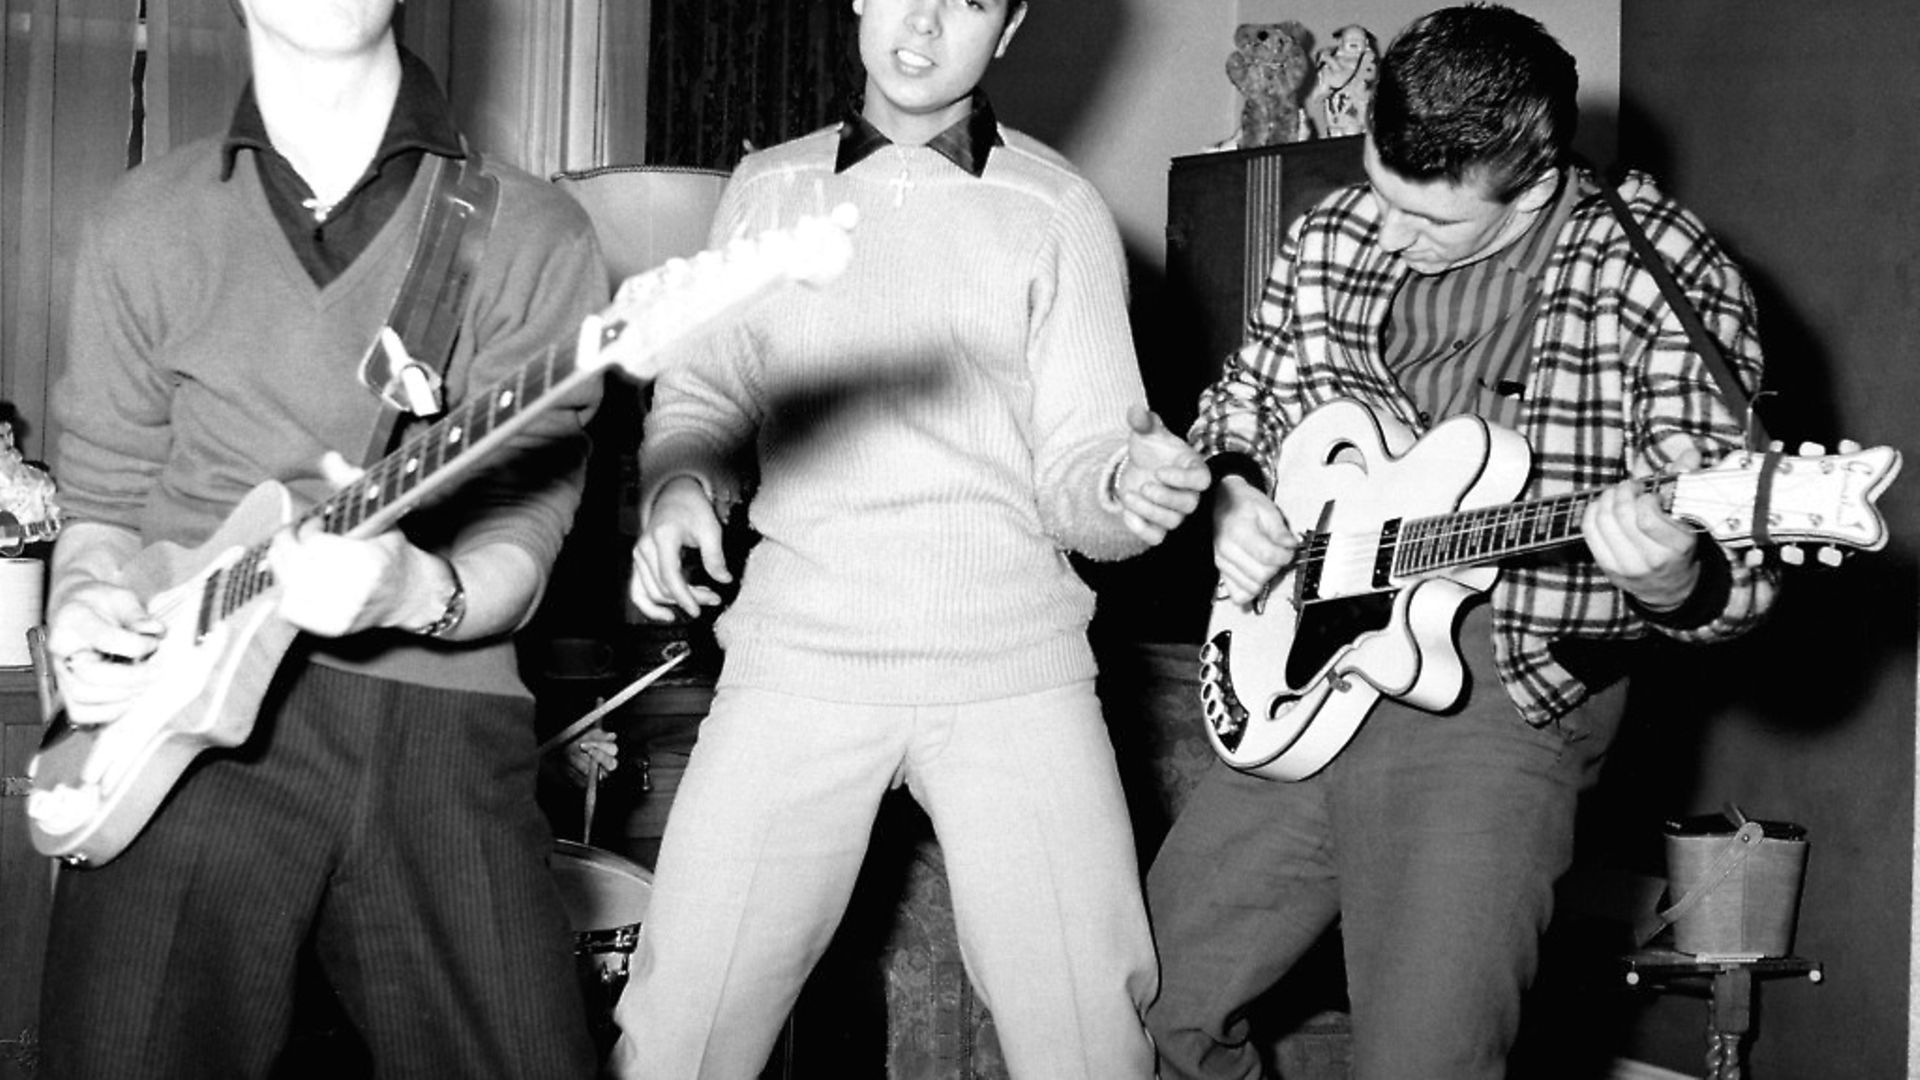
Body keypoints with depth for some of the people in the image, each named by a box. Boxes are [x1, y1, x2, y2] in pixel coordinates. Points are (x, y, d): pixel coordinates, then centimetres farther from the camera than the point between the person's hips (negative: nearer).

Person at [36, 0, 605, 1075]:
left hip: (442, 729, 0)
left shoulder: (536, 237, 6)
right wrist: (84, 613, -4)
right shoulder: (147, 226, 13)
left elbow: (519, 542, 2)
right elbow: (104, 504, 18)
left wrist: (416, 592, -20)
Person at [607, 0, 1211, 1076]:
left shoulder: (1059, 210, 4)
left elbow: (1077, 463, 2)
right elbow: (704, 395, 18)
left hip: (1013, 668, -1)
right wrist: (681, 486, -3)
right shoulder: (770, 189, 11)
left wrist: (1124, 486, -20)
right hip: (799, 655, 1)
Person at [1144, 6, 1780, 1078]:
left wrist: (1669, 580, -34)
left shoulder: (1667, 279, -12)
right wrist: (1233, 498, -2)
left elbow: (1735, 569, -12)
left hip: (1507, 691, -5)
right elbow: (1237, 409, 20)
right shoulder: (1336, 236, 4)